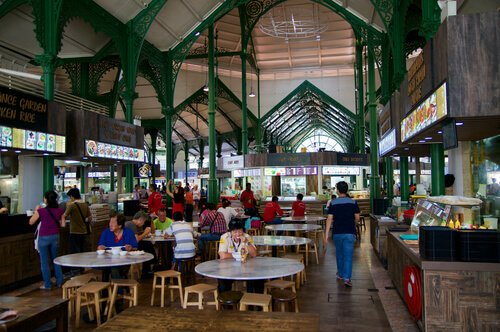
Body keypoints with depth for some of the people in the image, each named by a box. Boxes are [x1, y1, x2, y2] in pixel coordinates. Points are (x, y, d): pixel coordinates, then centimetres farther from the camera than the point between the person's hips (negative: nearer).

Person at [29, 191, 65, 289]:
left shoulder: (41, 211, -16)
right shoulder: (59, 211, -6)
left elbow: (31, 222, -2)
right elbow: (63, 224, 1)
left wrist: (36, 210, 6)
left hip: (44, 238, -4)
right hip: (55, 237, 4)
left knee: (44, 262, 7)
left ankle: (47, 284, 12)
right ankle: (59, 282, 21)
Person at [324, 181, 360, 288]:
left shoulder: (333, 203, -3)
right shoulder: (353, 202, -2)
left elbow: (329, 219, -8)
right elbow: (357, 218, 2)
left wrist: (326, 235, -7)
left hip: (337, 233, 1)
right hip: (350, 233, -1)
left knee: (339, 254, 20)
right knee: (348, 256, -2)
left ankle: (340, 274, 34)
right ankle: (347, 278, -11)